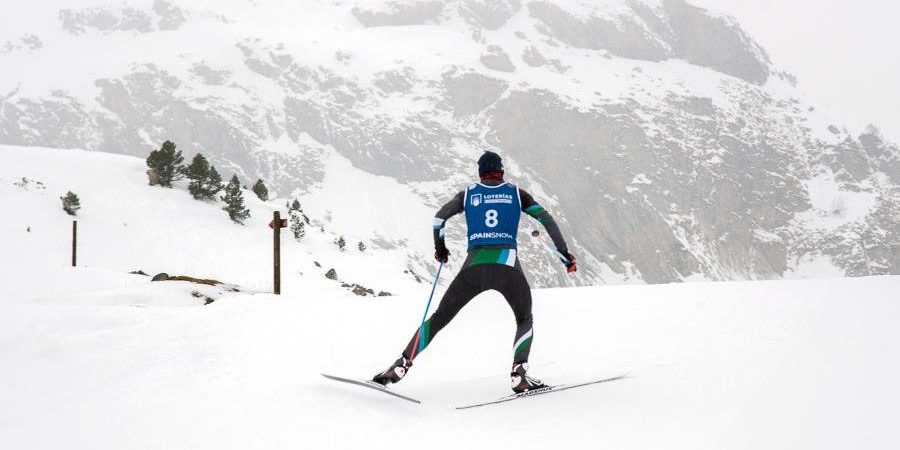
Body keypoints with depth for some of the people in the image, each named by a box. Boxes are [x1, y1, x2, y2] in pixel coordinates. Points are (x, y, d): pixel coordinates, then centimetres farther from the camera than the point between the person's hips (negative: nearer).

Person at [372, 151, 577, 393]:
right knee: (524, 320, 21)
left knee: (440, 317, 13)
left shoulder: (468, 193, 16)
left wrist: (440, 249, 20)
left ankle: (402, 365, 1)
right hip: (507, 265, -1)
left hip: (474, 266, 1)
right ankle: (519, 373, -2)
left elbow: (439, 218, 4)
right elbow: (547, 219, 8)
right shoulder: (516, 193, 16)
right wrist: (565, 253, 13)